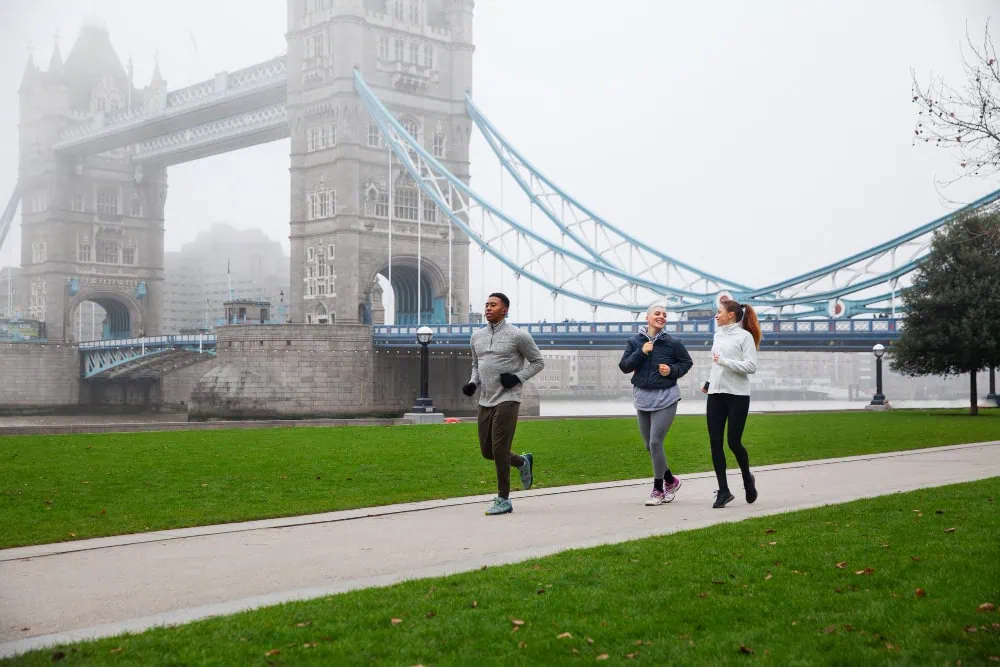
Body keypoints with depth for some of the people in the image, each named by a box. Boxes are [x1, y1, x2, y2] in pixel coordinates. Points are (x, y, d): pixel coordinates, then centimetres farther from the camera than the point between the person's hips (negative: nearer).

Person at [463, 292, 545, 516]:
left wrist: (518, 378, -12)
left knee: (499, 449, -11)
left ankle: (503, 500, 1)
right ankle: (523, 462, 37)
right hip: (485, 401, 6)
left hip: (507, 399, -6)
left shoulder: (518, 335, -6)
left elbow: (538, 362, 2)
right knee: (487, 451, 9)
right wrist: (472, 383, 4)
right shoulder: (477, 336, 11)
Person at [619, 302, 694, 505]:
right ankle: (671, 481, 30)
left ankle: (658, 490, 3)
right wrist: (641, 352, -15)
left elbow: (687, 362, 8)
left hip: (665, 399, -4)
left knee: (655, 443, -11)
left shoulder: (673, 343, -4)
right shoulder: (634, 342, 2)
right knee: (649, 445, 10)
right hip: (642, 397, 4)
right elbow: (624, 366, -2)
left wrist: (672, 370, -9)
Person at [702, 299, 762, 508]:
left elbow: (751, 366, -14)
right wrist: (709, 381, 21)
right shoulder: (718, 335, 14)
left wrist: (725, 362, -19)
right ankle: (723, 491, 4)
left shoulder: (744, 336, -6)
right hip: (716, 395, 6)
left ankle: (747, 479, 24)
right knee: (715, 443, -2)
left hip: (737, 395, -6)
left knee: (734, 442, -4)